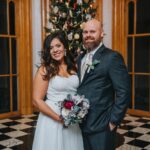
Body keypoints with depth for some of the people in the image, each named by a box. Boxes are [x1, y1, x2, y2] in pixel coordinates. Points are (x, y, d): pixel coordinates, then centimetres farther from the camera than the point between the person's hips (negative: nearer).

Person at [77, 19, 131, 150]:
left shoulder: (112, 57, -12)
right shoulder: (81, 58, 12)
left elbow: (124, 92, -16)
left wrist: (113, 121, -15)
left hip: (100, 126, -7)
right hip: (81, 124, 7)